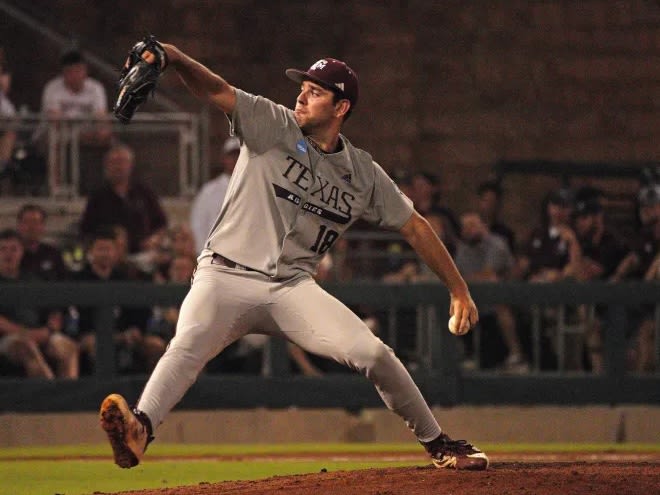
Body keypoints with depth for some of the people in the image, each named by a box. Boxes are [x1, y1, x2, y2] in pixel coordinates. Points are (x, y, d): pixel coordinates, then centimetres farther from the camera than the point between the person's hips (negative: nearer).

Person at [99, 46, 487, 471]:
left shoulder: (364, 174, 7)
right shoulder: (273, 126, 0)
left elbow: (415, 227, 15)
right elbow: (216, 90, -14)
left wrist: (459, 289, 13)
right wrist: (175, 59, -34)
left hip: (292, 288, 2)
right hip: (227, 276, -2)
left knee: (373, 353, -12)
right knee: (189, 344, -32)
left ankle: (439, 445, 7)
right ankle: (140, 429, -52)